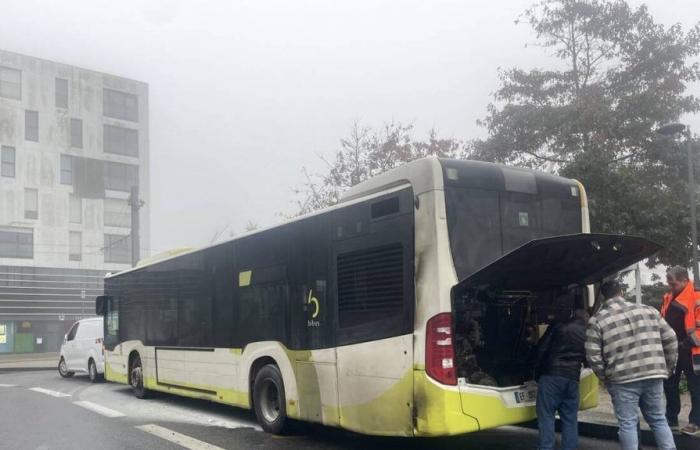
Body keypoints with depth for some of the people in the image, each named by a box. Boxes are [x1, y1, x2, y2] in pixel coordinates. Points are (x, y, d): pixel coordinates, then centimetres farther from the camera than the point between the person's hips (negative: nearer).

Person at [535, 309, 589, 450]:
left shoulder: (558, 326, 3)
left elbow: (542, 349, 0)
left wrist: (537, 373, 7)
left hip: (551, 375, -3)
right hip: (572, 378, 3)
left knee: (546, 415, -2)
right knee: (570, 418, 11)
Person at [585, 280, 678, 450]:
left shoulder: (597, 320, -1)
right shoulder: (649, 310, 9)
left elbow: (593, 355, -6)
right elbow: (670, 339, 11)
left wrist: (605, 377, 8)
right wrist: (668, 367, 20)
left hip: (623, 380, -3)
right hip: (654, 375, 4)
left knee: (628, 424, 5)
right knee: (659, 419, 18)